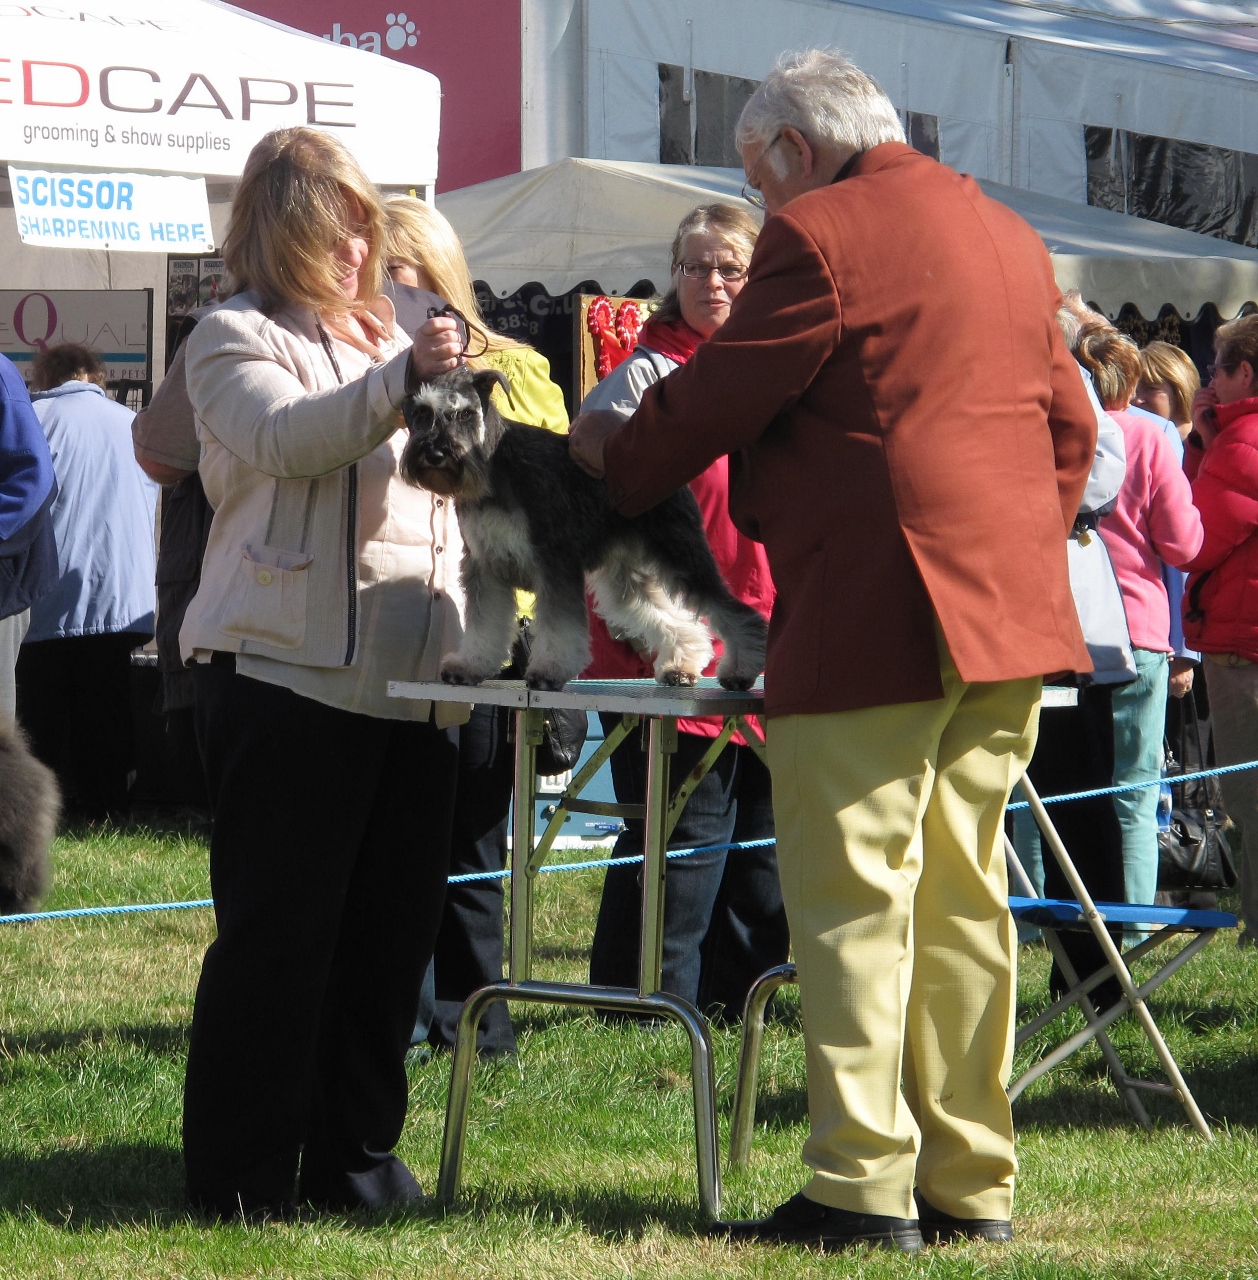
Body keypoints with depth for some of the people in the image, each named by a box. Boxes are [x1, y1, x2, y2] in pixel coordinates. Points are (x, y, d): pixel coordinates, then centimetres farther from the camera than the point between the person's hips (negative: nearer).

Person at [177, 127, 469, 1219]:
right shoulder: (240, 338, 0)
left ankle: (355, 1155, 16)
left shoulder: (388, 337, 23)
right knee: (279, 929, -5)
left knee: (392, 926, 7)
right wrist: (402, 378, -32)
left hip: (411, 682, 7)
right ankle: (244, 1179, 0)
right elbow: (287, 439, -20)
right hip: (289, 678, -7)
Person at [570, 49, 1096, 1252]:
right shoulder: (1010, 237, 17)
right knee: (963, 901, 11)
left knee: (853, 905, -4)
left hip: (871, 622, -8)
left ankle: (863, 1188, -6)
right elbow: (1068, 425, 21)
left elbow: (715, 397, -6)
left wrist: (611, 457, 12)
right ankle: (970, 1186, 13)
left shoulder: (818, 236, -9)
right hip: (1012, 616, 8)